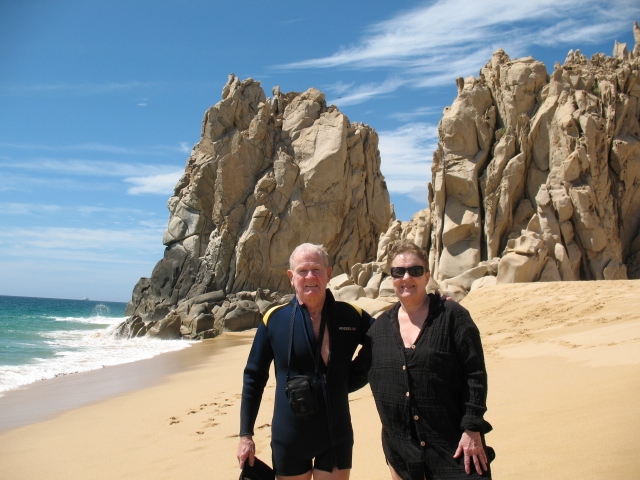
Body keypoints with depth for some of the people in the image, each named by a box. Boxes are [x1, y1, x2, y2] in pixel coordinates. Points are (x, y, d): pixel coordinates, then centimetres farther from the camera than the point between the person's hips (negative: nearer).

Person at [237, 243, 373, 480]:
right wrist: (245, 435, -1)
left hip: (337, 436, 1)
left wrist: (352, 379, -4)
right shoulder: (274, 320, -5)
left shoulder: (351, 316, -2)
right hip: (289, 439, -1)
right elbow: (254, 377, 0)